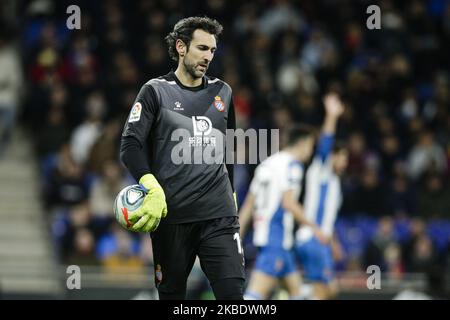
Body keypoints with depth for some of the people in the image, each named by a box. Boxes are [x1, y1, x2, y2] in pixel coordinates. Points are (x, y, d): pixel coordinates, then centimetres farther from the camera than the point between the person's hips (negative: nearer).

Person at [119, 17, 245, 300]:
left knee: (233, 292, -10)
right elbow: (130, 145, -7)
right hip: (171, 213, -2)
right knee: (171, 294, 4)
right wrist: (151, 188, -21)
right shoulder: (156, 91, 3)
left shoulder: (222, 92, 15)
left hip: (220, 214, 2)